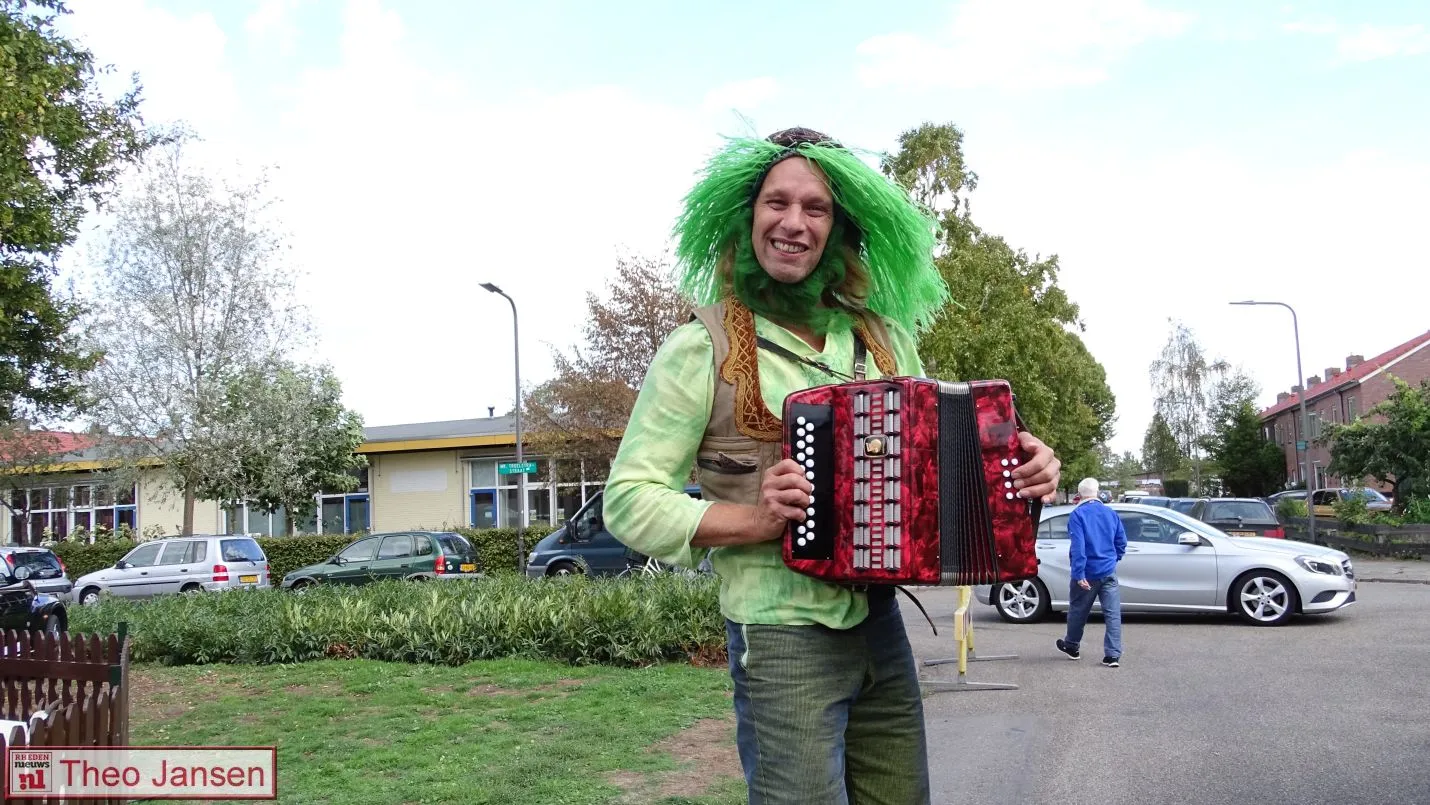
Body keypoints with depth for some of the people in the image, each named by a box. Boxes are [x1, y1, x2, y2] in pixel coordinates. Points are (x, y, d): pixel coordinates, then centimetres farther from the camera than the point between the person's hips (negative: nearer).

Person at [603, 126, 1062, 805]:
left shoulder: (884, 336, 7)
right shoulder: (702, 350, -9)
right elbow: (628, 500, -8)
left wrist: (1019, 467, -2)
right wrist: (753, 520, -20)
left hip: (881, 622, 6)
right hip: (783, 638, -5)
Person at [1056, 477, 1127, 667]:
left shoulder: (1078, 514, -11)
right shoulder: (1111, 513, 5)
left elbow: (1078, 546, -19)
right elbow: (1121, 542, 9)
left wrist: (1079, 574, -21)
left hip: (1087, 573, -3)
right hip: (1109, 572, 4)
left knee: (1078, 609, 14)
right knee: (1112, 613, 3)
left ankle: (1072, 645, 31)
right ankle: (1113, 654, -1)